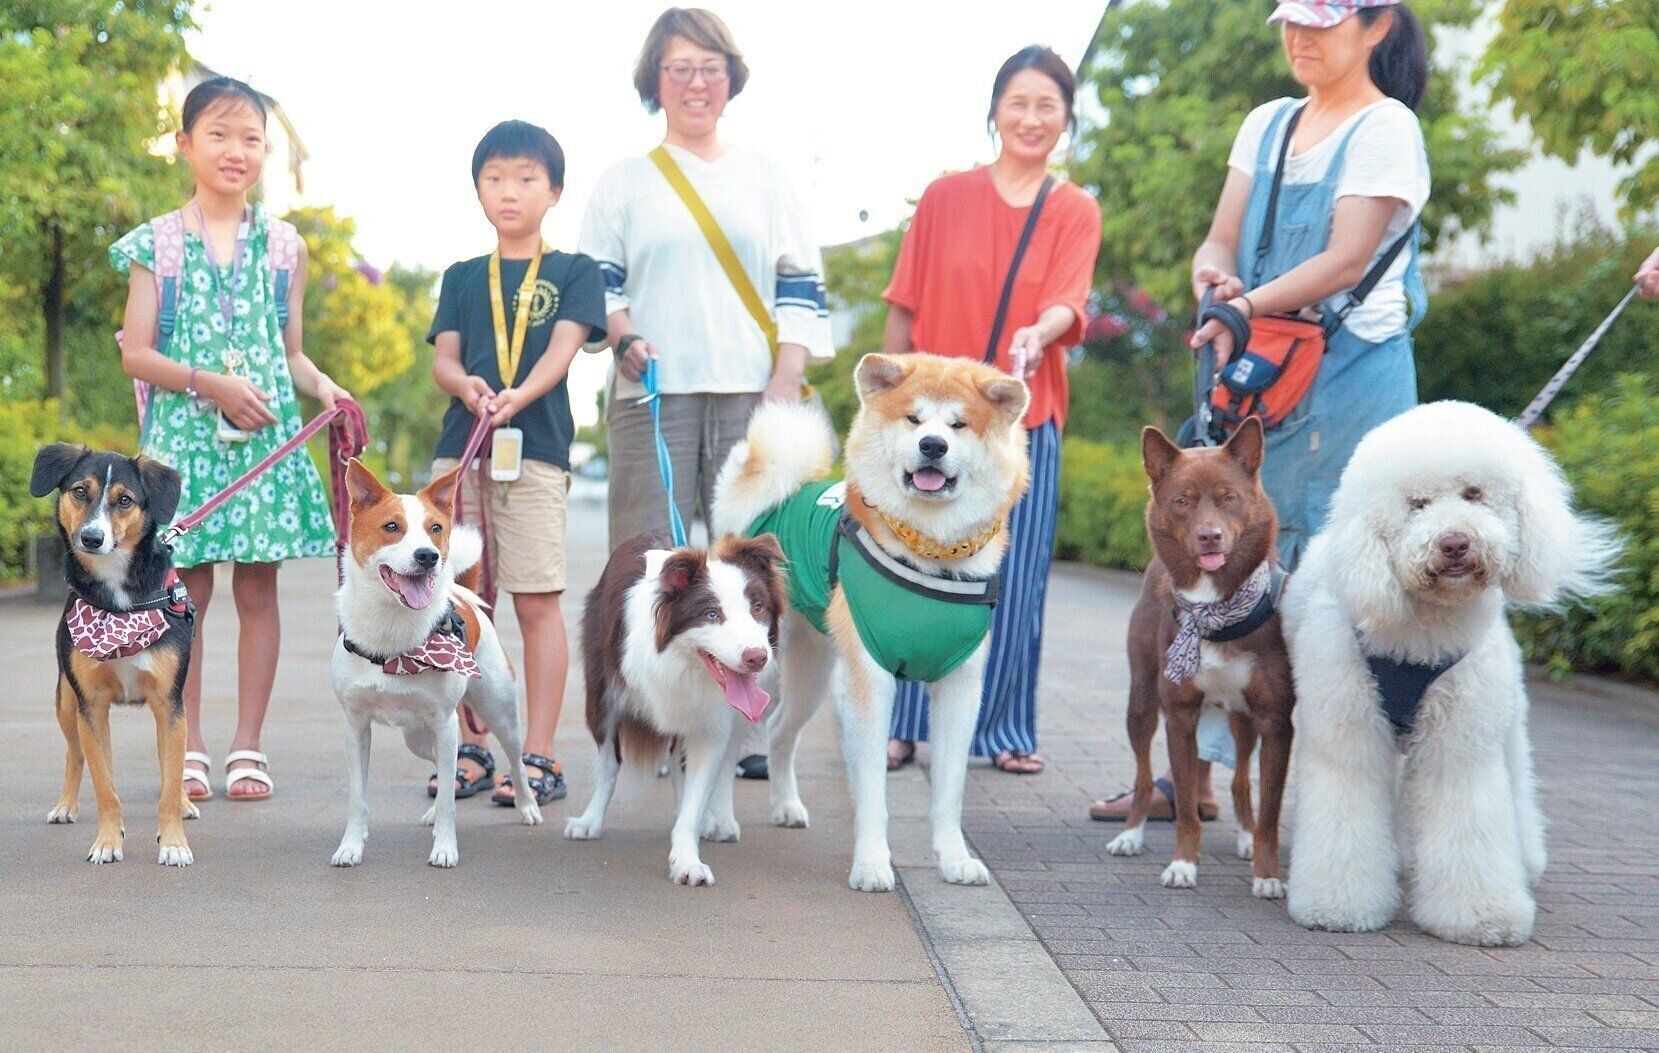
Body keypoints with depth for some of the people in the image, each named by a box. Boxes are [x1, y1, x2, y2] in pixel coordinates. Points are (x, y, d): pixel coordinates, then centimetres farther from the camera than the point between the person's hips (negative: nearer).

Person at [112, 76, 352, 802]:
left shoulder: (282, 244, 10)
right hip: (184, 436, -2)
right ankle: (188, 748, 10)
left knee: (258, 587, 2)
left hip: (267, 435, 2)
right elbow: (135, 353, -1)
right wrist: (210, 383, -14)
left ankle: (248, 746, 10)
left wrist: (323, 386, -6)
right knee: (187, 590, 1)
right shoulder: (156, 244, 3)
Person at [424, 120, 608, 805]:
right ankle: (473, 749, 16)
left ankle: (539, 757, -1)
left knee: (536, 601, -6)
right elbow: (442, 358, 10)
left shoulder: (575, 272, 8)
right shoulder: (462, 278, 18)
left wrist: (517, 397, -23)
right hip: (460, 445, 4)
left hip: (537, 447, -4)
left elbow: (563, 349, -5)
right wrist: (467, 385, -14)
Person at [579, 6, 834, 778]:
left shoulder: (766, 180, 15)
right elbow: (593, 281, 11)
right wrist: (622, 338, -9)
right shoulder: (625, 181, 14)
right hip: (653, 394, 0)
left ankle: (747, 728, 1)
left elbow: (800, 289, 11)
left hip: (752, 394, 1)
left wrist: (786, 381, -2)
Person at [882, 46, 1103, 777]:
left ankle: (1005, 730, 13)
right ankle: (902, 725, 8)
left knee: (1013, 579, 2)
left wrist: (1039, 333, -31)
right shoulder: (945, 196, 7)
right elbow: (904, 307, 7)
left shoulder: (1076, 211, 7)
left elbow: (1068, 303, -9)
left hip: (1025, 419, 0)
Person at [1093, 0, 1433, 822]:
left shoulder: (1386, 128, -4)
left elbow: (1346, 260, -13)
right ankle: (1194, 772, 13)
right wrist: (1210, 273, -11)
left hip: (1349, 376, -7)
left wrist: (1247, 310, -21)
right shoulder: (1267, 124, 16)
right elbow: (1222, 237, 11)